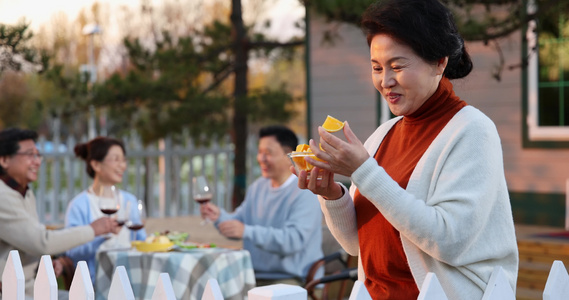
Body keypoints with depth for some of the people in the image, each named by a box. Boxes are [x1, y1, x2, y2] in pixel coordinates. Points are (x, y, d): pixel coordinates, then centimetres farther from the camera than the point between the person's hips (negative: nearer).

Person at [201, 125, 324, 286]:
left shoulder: (304, 193, -11)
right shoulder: (257, 187, 15)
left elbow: (294, 240, -24)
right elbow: (238, 223, 14)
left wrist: (247, 231, -31)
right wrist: (219, 216, -9)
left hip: (294, 279, -7)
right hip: (256, 277, 7)